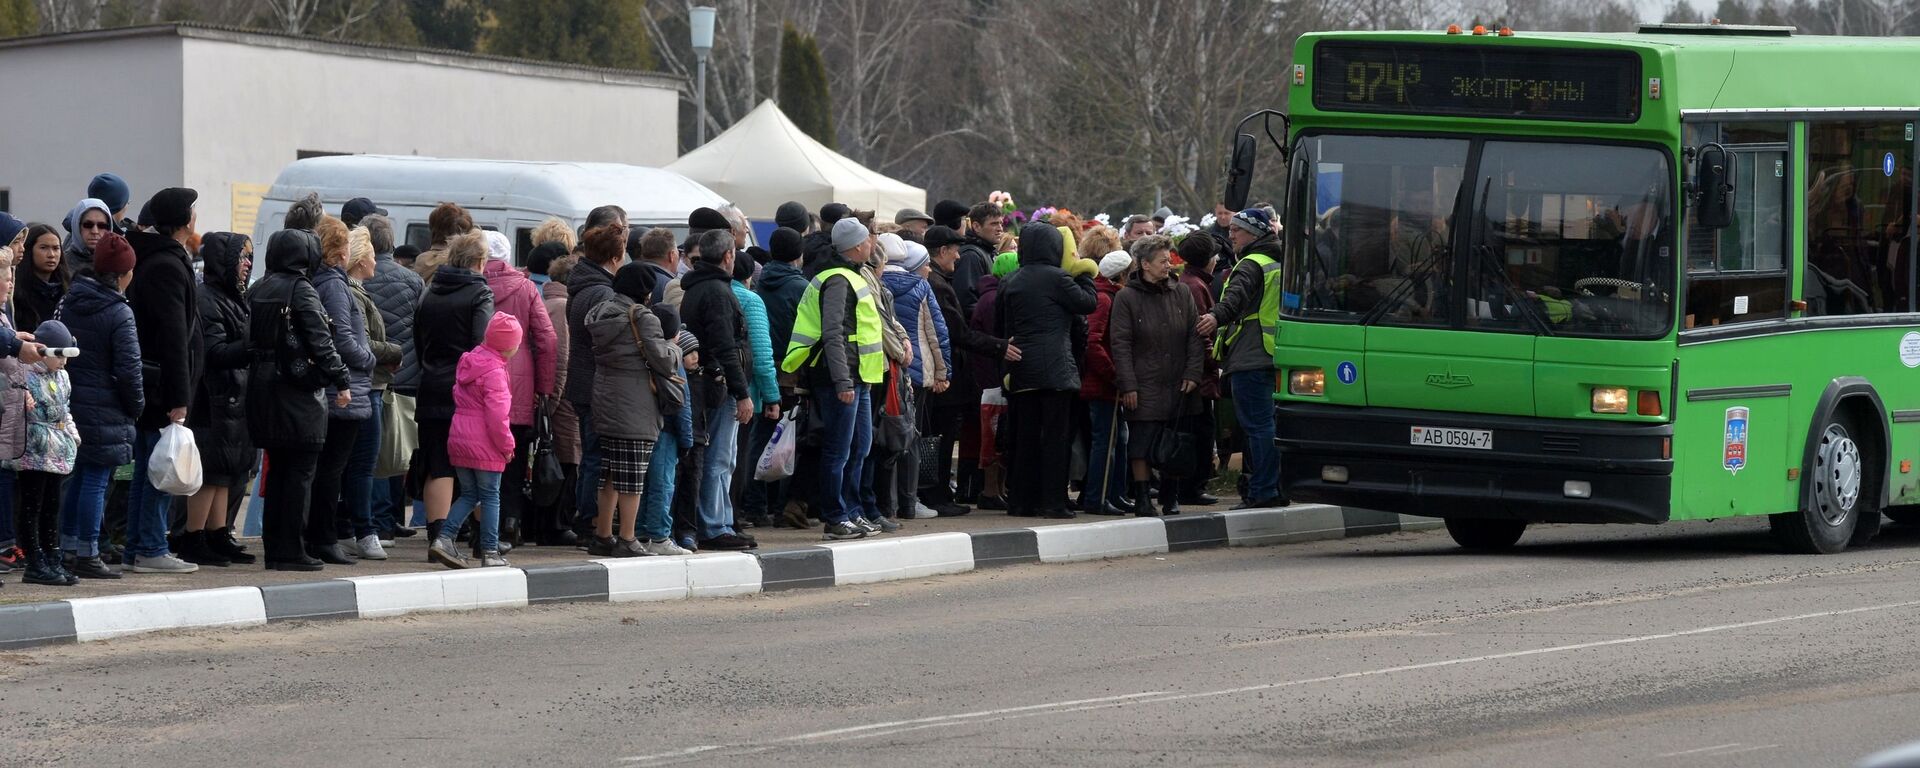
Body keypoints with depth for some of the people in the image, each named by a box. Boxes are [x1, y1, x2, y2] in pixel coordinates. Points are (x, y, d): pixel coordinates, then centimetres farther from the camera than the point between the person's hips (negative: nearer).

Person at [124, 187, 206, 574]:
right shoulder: (168, 266, -15)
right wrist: (178, 398, -22)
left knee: (146, 467, 13)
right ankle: (151, 550, -7)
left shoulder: (153, 260, 15)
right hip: (163, 382, -10)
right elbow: (174, 336, -20)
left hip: (148, 381, 10)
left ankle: (139, 547, 17)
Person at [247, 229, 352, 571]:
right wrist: (341, 381, -9)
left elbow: (249, 339, 10)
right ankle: (292, 551, -5)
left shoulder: (256, 291, 9)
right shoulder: (301, 291, -11)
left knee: (278, 470, 13)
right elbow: (321, 341, -14)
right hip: (296, 390, -7)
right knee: (301, 472, -3)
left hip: (262, 389, 7)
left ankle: (273, 548, 15)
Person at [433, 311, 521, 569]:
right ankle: (490, 552, 4)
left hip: (459, 440, 8)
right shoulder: (495, 371, -16)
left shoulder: (468, 362, 11)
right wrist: (507, 445, -10)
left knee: (468, 494, 16)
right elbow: (497, 415, -21)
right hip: (485, 446, -8)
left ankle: (444, 538, 2)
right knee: (490, 497, 2)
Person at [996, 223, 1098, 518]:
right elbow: (1088, 303, -1)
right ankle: (1053, 502, -5)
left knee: (1024, 436, 9)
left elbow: (1000, 326, 15)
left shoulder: (1010, 282, 10)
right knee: (1055, 435, -2)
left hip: (1020, 369, 6)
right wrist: (1083, 274, 14)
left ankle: (1021, 501, 11)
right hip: (1054, 369, -6)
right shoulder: (1056, 278, -9)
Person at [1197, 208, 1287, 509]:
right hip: (1270, 357, 10)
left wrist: (1217, 317, -48)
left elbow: (1237, 296, -31)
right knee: (1266, 424, 13)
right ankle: (1276, 490, 16)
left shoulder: (1251, 264, -11)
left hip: (1249, 360, -10)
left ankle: (1262, 492, -11)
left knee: (1256, 425, -9)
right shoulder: (1275, 265, 21)